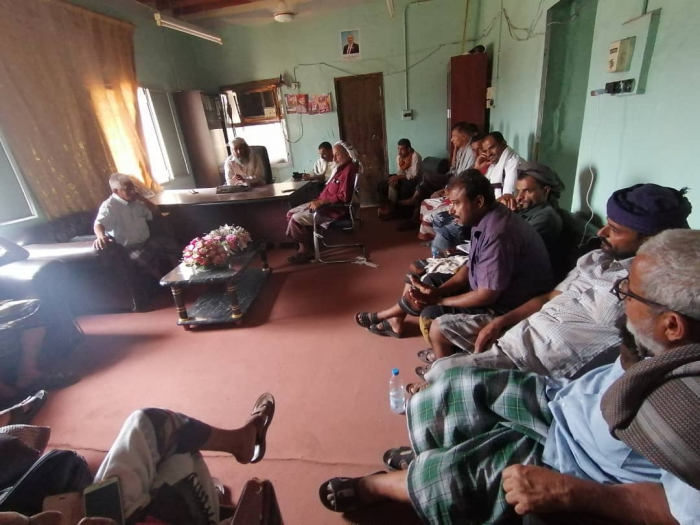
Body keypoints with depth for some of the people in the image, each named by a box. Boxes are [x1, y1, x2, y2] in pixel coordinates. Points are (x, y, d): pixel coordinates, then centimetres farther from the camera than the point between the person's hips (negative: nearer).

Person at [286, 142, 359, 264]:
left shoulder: (349, 169, -18)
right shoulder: (340, 168, 15)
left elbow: (343, 197, -27)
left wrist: (321, 202, -23)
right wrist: (317, 200, 7)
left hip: (334, 209, -11)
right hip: (324, 204, 11)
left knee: (296, 219, -18)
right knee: (291, 213, 6)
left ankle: (306, 249, 0)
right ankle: (307, 244, 9)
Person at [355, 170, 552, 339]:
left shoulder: (497, 234, -32)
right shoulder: (484, 220, -1)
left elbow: (487, 296, -29)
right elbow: (471, 267, 6)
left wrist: (438, 300, -17)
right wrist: (437, 291, -7)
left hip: (507, 306, -9)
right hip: (489, 288, 9)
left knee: (431, 314, -16)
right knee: (431, 280, 12)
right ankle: (395, 321, 26)